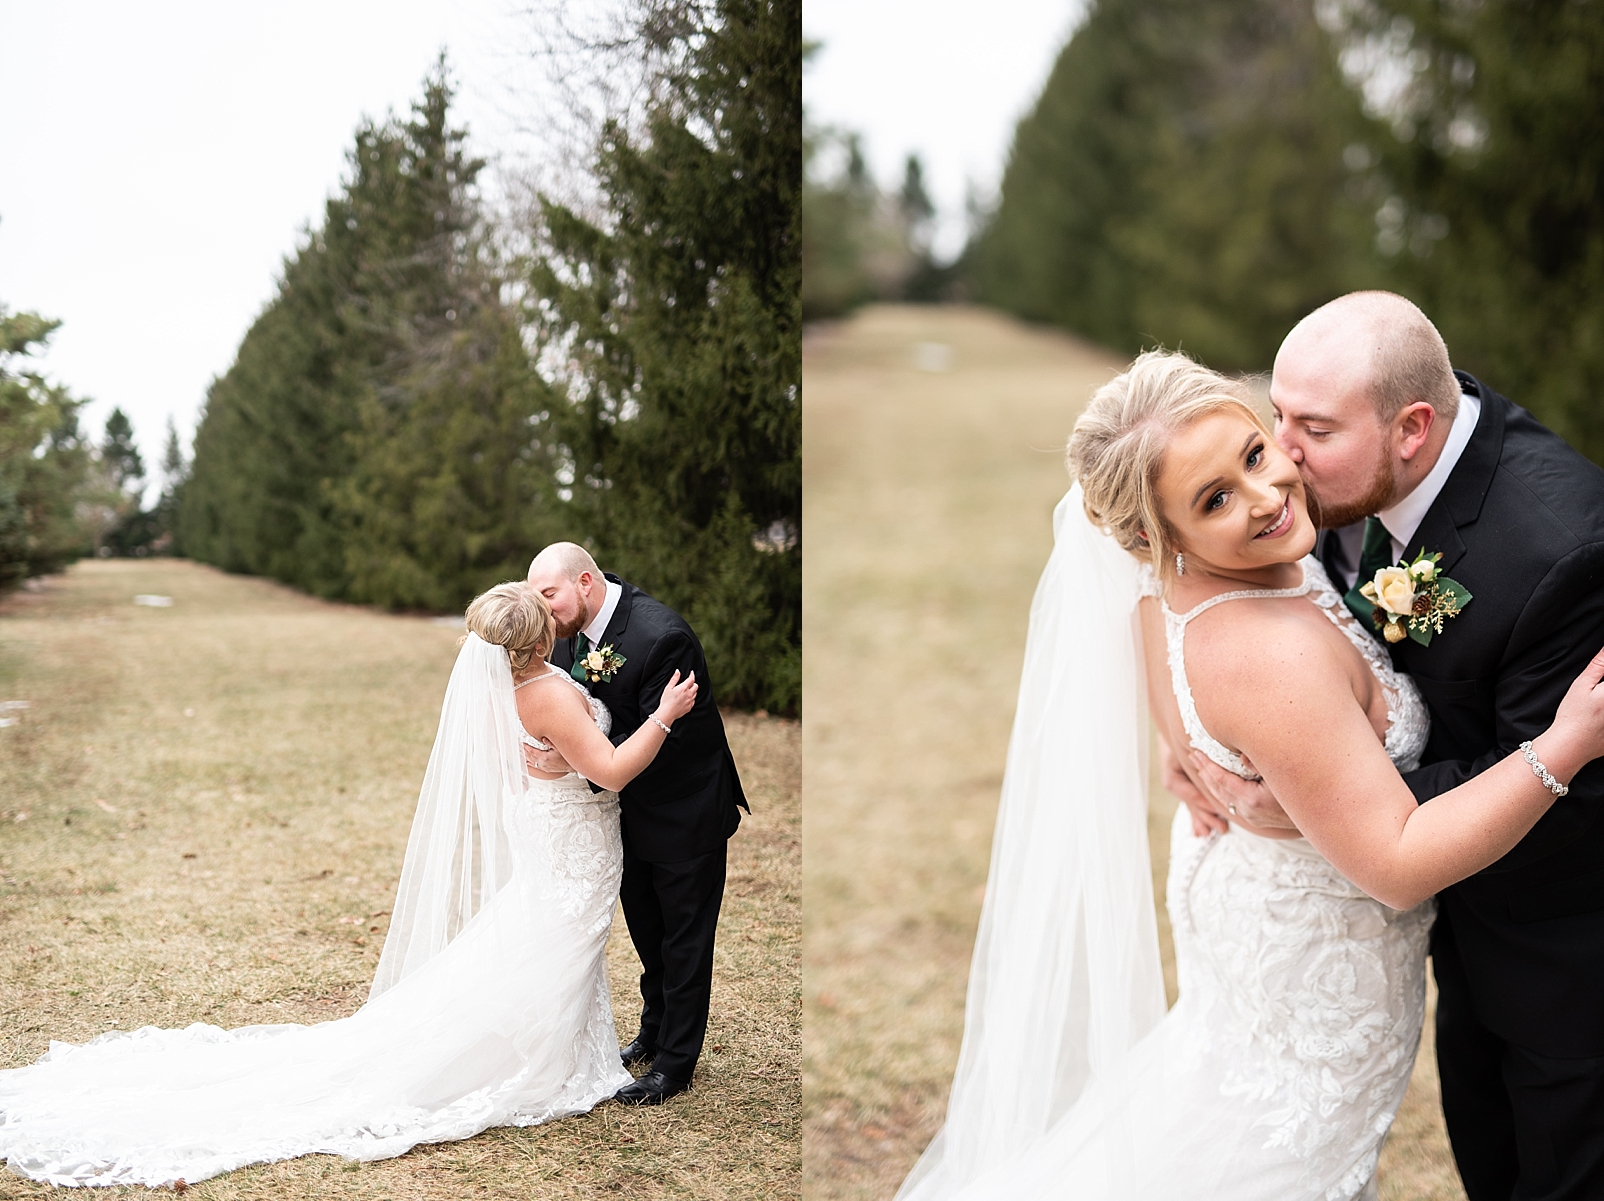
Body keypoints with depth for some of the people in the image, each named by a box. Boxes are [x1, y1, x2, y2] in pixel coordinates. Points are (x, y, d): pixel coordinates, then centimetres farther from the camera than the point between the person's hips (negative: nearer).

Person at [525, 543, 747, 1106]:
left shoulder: (663, 636, -31)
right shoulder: (572, 629, -7)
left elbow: (659, 742, -30)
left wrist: (575, 761, -35)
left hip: (686, 811, -7)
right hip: (632, 809, 8)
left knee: (684, 942, 7)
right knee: (645, 931, 23)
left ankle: (675, 1063, 20)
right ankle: (653, 1032, 42)